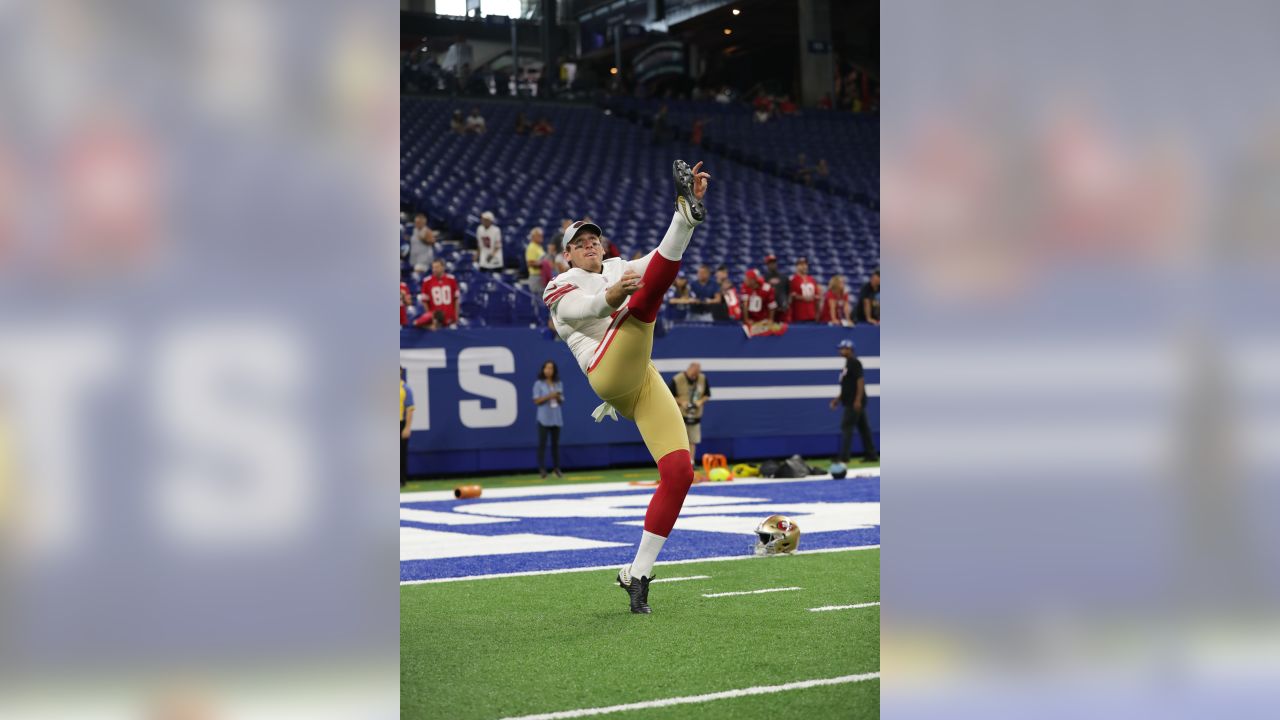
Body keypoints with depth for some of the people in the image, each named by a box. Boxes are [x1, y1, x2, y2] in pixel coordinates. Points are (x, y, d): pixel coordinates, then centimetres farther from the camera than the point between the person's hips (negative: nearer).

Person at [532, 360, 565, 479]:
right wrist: (548, 396, -18)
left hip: (556, 418, 4)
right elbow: (536, 401, -7)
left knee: (555, 443, 7)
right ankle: (542, 470, -5)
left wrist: (558, 397, -10)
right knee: (542, 443, -6)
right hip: (544, 418, -4)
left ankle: (556, 468, 11)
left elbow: (561, 401, 12)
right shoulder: (539, 384, -2)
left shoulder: (559, 384, 10)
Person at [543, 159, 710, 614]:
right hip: (609, 375, -5)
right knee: (644, 299, -24)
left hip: (645, 384, 5)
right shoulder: (560, 289, 14)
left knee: (680, 472, -9)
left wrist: (687, 216, -8)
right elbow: (582, 308, -12)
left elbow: (662, 261, 9)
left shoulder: (618, 269, 29)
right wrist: (612, 296, -35)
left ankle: (637, 574, -3)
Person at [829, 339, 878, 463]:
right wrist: (839, 398, 20)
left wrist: (858, 400, -25)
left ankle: (843, 456, -11)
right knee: (863, 428, 10)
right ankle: (871, 454, 13)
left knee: (846, 427, -10)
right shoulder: (848, 363, 17)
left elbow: (860, 381, -20)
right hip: (851, 402, 10)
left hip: (855, 403, -10)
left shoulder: (854, 363, -13)